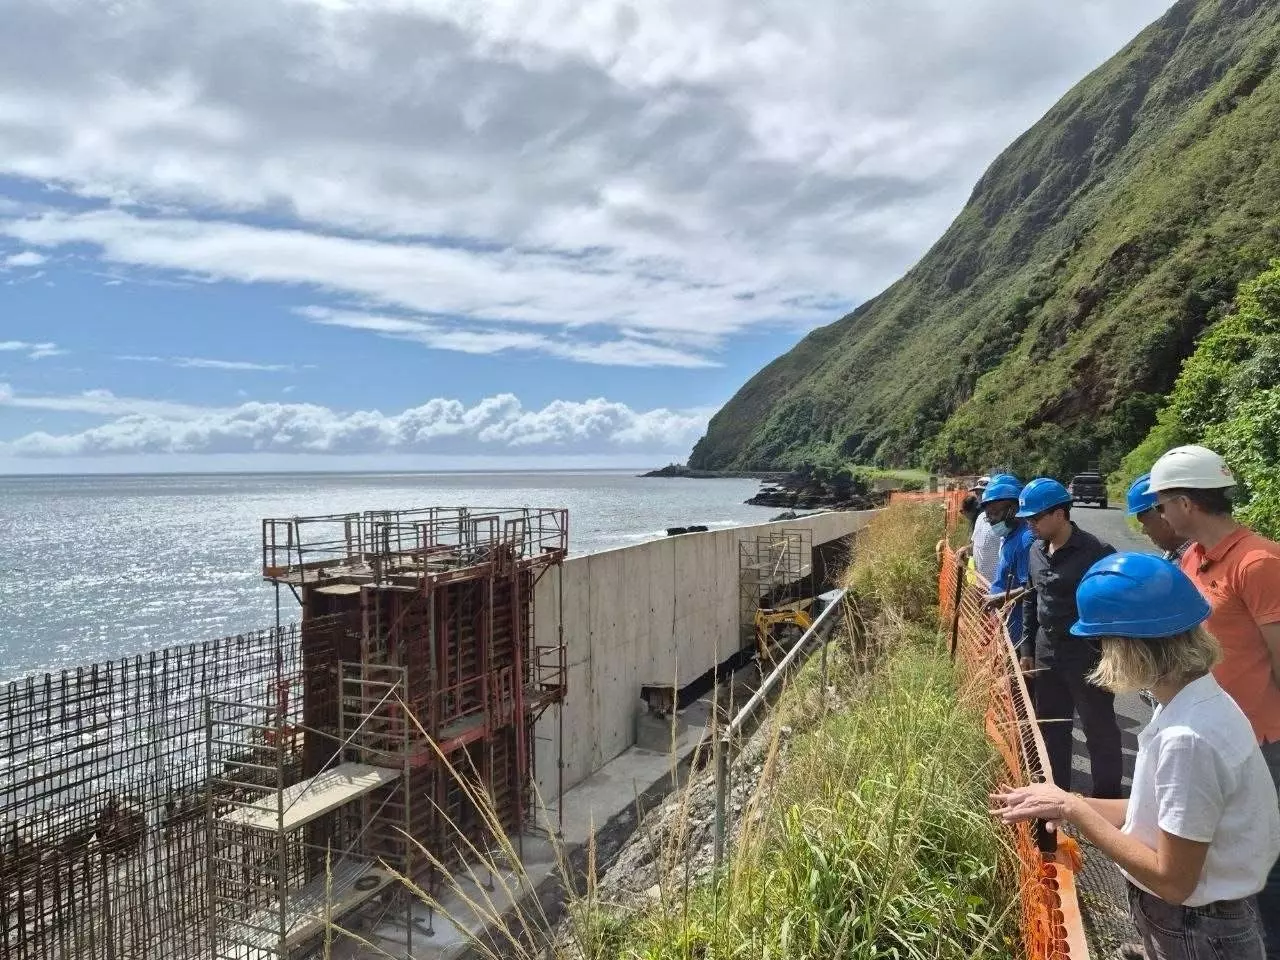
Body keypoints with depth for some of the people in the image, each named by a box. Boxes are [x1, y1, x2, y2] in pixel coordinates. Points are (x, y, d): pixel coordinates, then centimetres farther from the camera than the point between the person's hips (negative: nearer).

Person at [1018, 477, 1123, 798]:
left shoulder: (1095, 553, -17)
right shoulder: (1036, 551, 5)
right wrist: (1027, 649, 14)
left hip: (1087, 656, -7)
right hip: (1046, 654, 7)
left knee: (1099, 731, 7)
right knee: (1050, 729, 18)